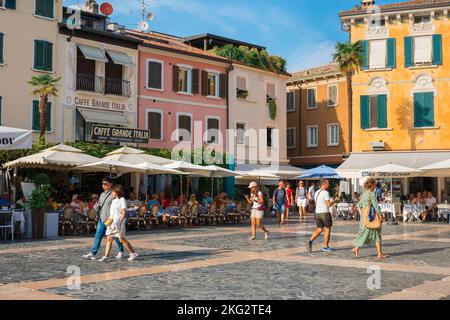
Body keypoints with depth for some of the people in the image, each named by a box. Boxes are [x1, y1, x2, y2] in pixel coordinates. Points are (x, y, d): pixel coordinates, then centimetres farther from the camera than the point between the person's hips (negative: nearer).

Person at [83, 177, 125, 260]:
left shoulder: (113, 194, -11)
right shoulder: (102, 194, 13)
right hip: (102, 219, 7)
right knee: (98, 236, 2)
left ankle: (121, 252, 22)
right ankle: (92, 253, 1)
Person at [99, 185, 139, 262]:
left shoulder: (122, 200, -8)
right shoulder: (114, 200, 16)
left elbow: (124, 212, -14)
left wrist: (121, 221, -22)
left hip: (118, 223, -8)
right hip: (111, 223, 8)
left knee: (122, 239, -2)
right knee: (109, 239, 3)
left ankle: (133, 253, 10)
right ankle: (106, 256, 3)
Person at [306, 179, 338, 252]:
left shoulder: (316, 192, 12)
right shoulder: (325, 192, -14)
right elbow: (329, 204, -17)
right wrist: (335, 200, 0)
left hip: (318, 213, 7)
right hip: (325, 213, -7)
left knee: (319, 230, 11)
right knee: (327, 230, 4)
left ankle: (310, 241, -7)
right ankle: (325, 247, 8)